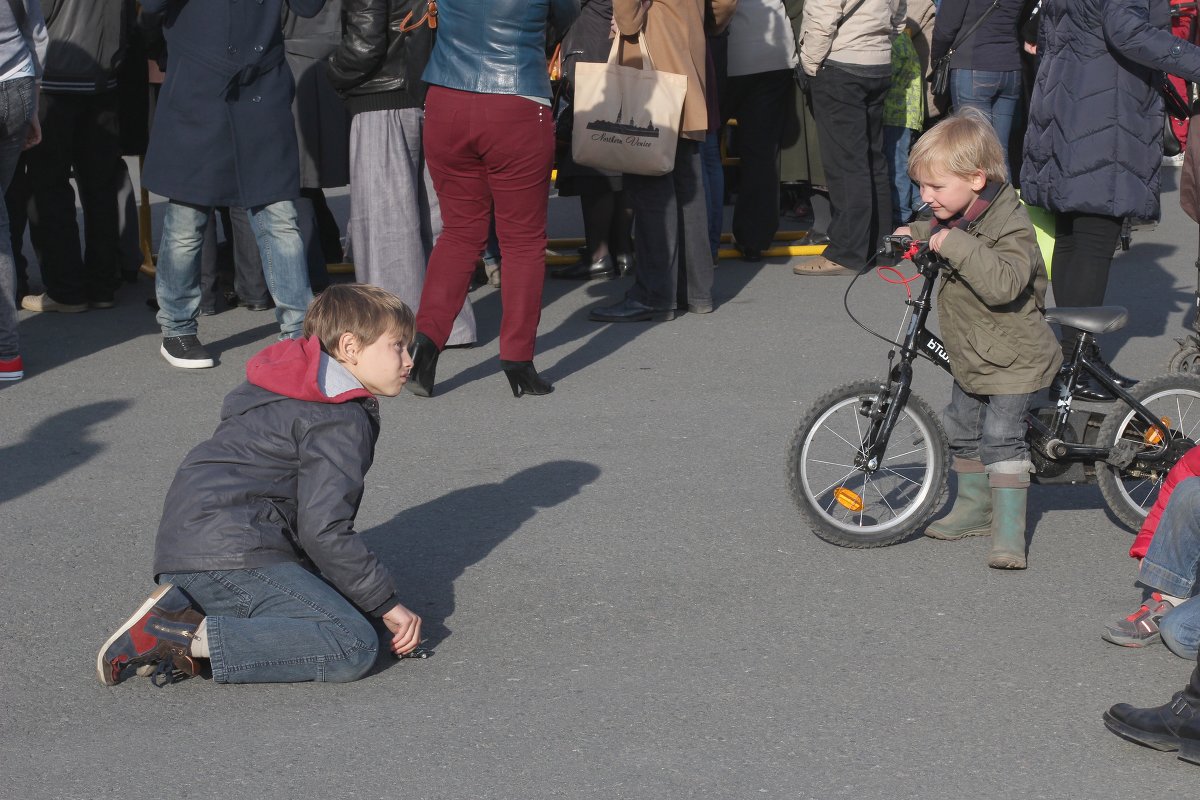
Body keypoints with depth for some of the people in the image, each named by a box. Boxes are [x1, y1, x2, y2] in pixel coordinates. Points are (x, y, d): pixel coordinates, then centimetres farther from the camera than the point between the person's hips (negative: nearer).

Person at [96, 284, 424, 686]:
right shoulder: (340, 420, -5)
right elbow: (323, 529, -14)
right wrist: (388, 604, -5)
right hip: (231, 558, -10)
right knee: (355, 646, -18)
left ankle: (181, 612, 0)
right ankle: (189, 640, -22)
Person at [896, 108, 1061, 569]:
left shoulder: (1009, 226, -25)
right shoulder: (957, 216, 2)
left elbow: (1003, 284, -41)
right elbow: (939, 233, 28)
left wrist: (957, 246, -42)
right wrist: (916, 234, 8)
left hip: (1012, 359, -9)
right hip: (971, 357, 9)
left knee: (1001, 438, -13)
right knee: (962, 430, 18)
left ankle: (1010, 530, -9)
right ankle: (975, 507, 36)